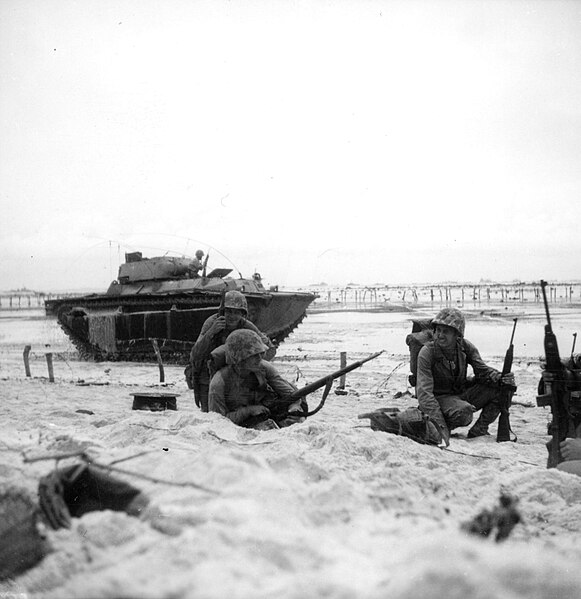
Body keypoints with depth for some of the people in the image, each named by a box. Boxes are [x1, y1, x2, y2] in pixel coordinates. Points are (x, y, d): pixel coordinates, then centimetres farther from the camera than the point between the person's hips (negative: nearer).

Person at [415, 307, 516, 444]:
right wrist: (440, 425, -36)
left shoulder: (466, 347, -7)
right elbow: (424, 392, -26)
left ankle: (478, 430, -5)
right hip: (441, 398, -5)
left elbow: (483, 371, -1)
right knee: (464, 412, -38)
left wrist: (500, 379, -25)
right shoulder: (427, 352, -21)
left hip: (462, 394, 6)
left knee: (502, 388, -13)